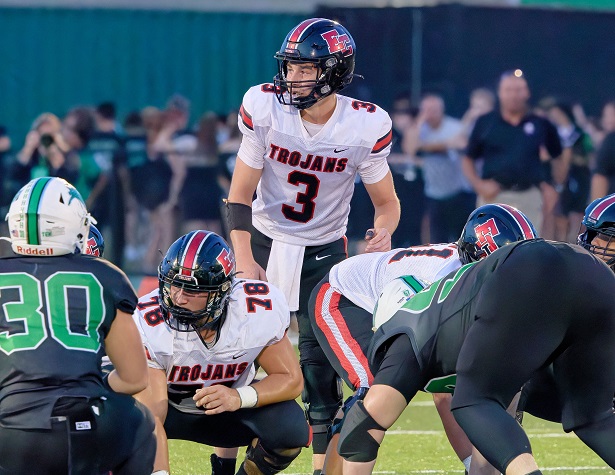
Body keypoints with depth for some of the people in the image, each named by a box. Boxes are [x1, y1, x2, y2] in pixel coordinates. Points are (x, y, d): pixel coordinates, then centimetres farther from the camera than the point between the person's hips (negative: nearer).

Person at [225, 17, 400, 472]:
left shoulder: (366, 127, -15)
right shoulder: (264, 107, -16)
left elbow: (386, 200, -1)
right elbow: (240, 195, -9)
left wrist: (383, 232, -24)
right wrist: (245, 262, -18)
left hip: (324, 254, 0)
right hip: (265, 243, 0)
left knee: (319, 361, -5)